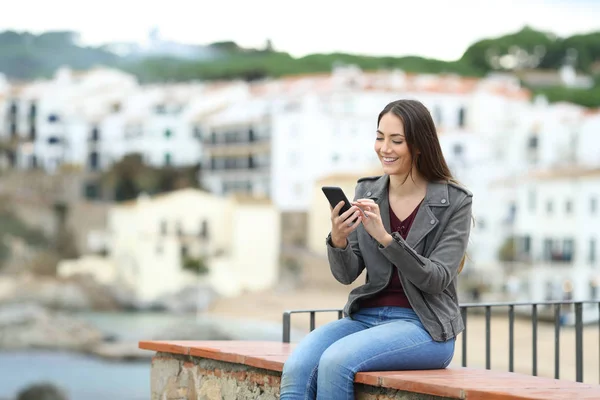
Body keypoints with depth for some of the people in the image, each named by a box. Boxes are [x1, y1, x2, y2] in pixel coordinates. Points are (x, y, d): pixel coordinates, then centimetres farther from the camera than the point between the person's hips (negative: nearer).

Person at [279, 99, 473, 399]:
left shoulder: (454, 202, -5)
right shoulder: (366, 192, 8)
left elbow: (437, 279, -12)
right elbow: (346, 275, 5)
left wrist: (385, 237, -24)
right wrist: (338, 241, -18)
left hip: (425, 327, -4)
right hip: (366, 315, 5)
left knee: (335, 361, -31)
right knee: (297, 368, -25)